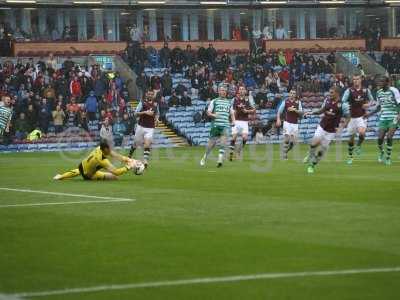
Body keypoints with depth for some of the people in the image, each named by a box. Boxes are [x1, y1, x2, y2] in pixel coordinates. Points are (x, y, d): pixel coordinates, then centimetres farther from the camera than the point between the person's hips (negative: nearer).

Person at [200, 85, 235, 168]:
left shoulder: (229, 102, 18)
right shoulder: (214, 101, 10)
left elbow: (232, 113, 24)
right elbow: (208, 112, 7)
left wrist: (233, 120, 6)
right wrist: (213, 115, -14)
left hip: (225, 126, 2)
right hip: (215, 124, -2)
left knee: (223, 142, -16)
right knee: (212, 143, 0)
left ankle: (220, 160, -21)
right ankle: (205, 157, 21)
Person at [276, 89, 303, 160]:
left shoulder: (298, 102, 5)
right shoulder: (285, 102, 0)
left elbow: (301, 113, 1)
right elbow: (279, 111, 3)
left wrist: (295, 110, -16)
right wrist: (278, 119, -12)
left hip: (295, 124, 3)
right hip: (287, 122, -3)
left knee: (293, 141, 1)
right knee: (287, 139, -16)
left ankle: (285, 151, 24)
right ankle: (284, 154, -4)